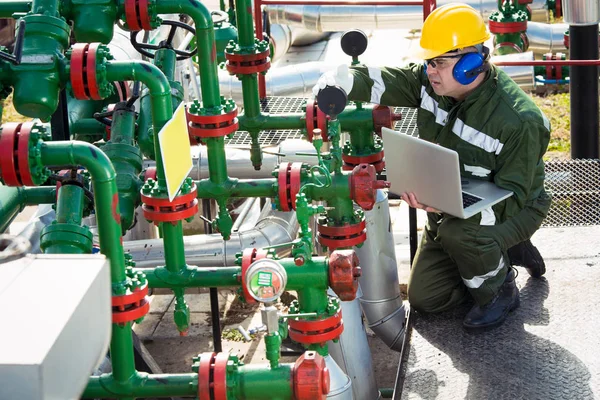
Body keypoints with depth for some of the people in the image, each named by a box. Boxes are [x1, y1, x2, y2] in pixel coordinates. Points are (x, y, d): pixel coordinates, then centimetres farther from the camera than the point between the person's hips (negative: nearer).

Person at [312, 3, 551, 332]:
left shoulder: (519, 120, -32)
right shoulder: (430, 81, -14)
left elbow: (511, 199, -32)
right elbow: (378, 81, -19)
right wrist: (335, 83, -43)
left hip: (514, 208, -7)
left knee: (457, 230, -39)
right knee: (424, 299, 7)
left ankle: (498, 291, -8)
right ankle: (507, 253, 24)